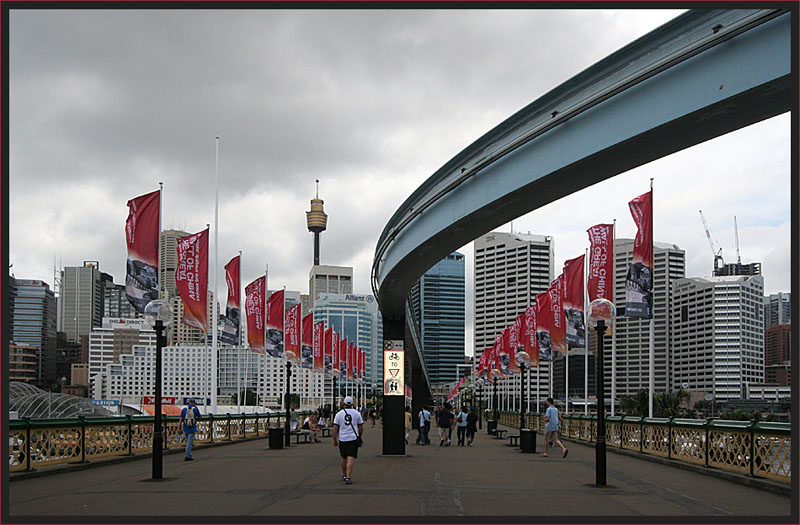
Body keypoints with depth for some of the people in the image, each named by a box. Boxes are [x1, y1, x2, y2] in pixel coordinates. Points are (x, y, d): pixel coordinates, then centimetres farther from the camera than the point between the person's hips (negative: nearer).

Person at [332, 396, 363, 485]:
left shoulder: (339, 414, 0)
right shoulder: (357, 413, 2)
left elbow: (335, 429, -1)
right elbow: (361, 428, 7)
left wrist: (335, 440, 7)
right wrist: (359, 437, 23)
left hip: (342, 439, 2)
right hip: (353, 438, -1)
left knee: (344, 458, 18)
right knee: (351, 458, -7)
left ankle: (344, 475, 33)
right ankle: (348, 477, -17)